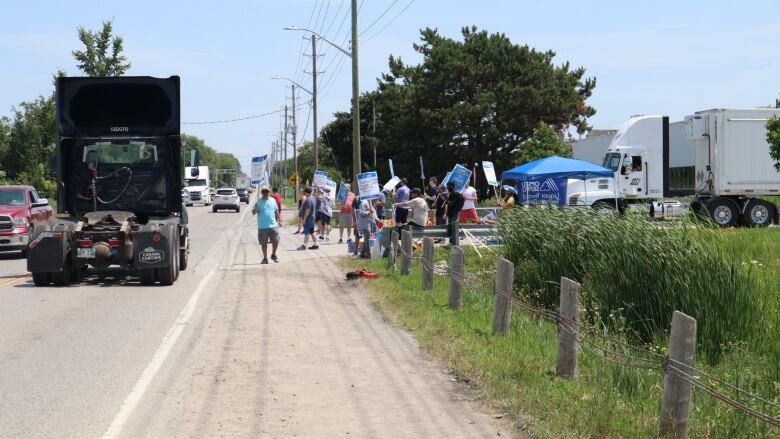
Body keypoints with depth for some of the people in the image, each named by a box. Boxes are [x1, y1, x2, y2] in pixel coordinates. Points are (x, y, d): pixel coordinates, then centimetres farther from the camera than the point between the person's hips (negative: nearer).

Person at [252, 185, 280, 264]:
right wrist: (255, 208, -27)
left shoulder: (272, 200, 7)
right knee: (264, 243, 4)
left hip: (273, 225, 2)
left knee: (276, 241, 1)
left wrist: (278, 220, 15)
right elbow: (253, 213, -6)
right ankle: (265, 258, 15)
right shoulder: (258, 201, -3)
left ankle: (273, 255, 23)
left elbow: (276, 211, 17)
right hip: (262, 226, -2)